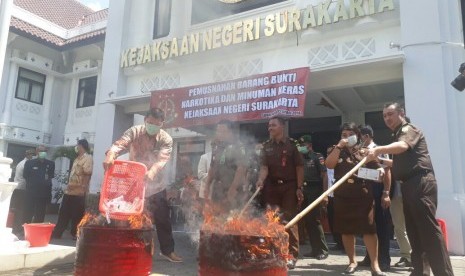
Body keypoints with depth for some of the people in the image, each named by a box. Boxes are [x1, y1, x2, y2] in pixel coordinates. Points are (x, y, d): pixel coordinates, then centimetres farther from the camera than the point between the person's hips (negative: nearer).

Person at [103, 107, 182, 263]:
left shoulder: (166, 139, -11)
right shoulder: (134, 132, -11)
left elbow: (162, 159, -27)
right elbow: (119, 144, -28)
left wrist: (152, 172, -48)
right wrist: (110, 155, -51)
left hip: (155, 186, 1)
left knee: (163, 218, 7)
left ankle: (167, 250, 23)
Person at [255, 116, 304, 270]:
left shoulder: (292, 144, -3)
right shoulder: (267, 146, 7)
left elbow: (299, 167, -3)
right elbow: (264, 167, 0)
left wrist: (299, 188, -8)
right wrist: (260, 181, -19)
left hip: (289, 186, -3)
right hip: (271, 186, 4)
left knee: (289, 220, -2)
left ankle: (291, 255, 6)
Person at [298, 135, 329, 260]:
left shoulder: (317, 157, -4)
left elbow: (324, 176, -9)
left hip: (314, 191, -6)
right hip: (304, 192, 6)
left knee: (315, 220, -5)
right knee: (307, 221, 8)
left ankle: (323, 250, 8)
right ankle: (315, 249, 19)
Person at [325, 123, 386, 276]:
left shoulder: (365, 151, 6)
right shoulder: (337, 151, 8)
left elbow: (377, 168, 5)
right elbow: (329, 164, -9)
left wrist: (381, 170, -17)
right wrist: (339, 146, -13)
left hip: (363, 196, -2)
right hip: (342, 197, 2)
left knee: (369, 229, -6)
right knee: (346, 230, 11)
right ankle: (352, 261, 26)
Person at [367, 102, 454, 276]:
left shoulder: (409, 129, -5)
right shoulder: (399, 134, 24)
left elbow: (403, 146, -29)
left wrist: (379, 149, -46)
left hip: (421, 183, -10)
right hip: (409, 185, 10)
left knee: (428, 229, -13)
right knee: (414, 230, 11)